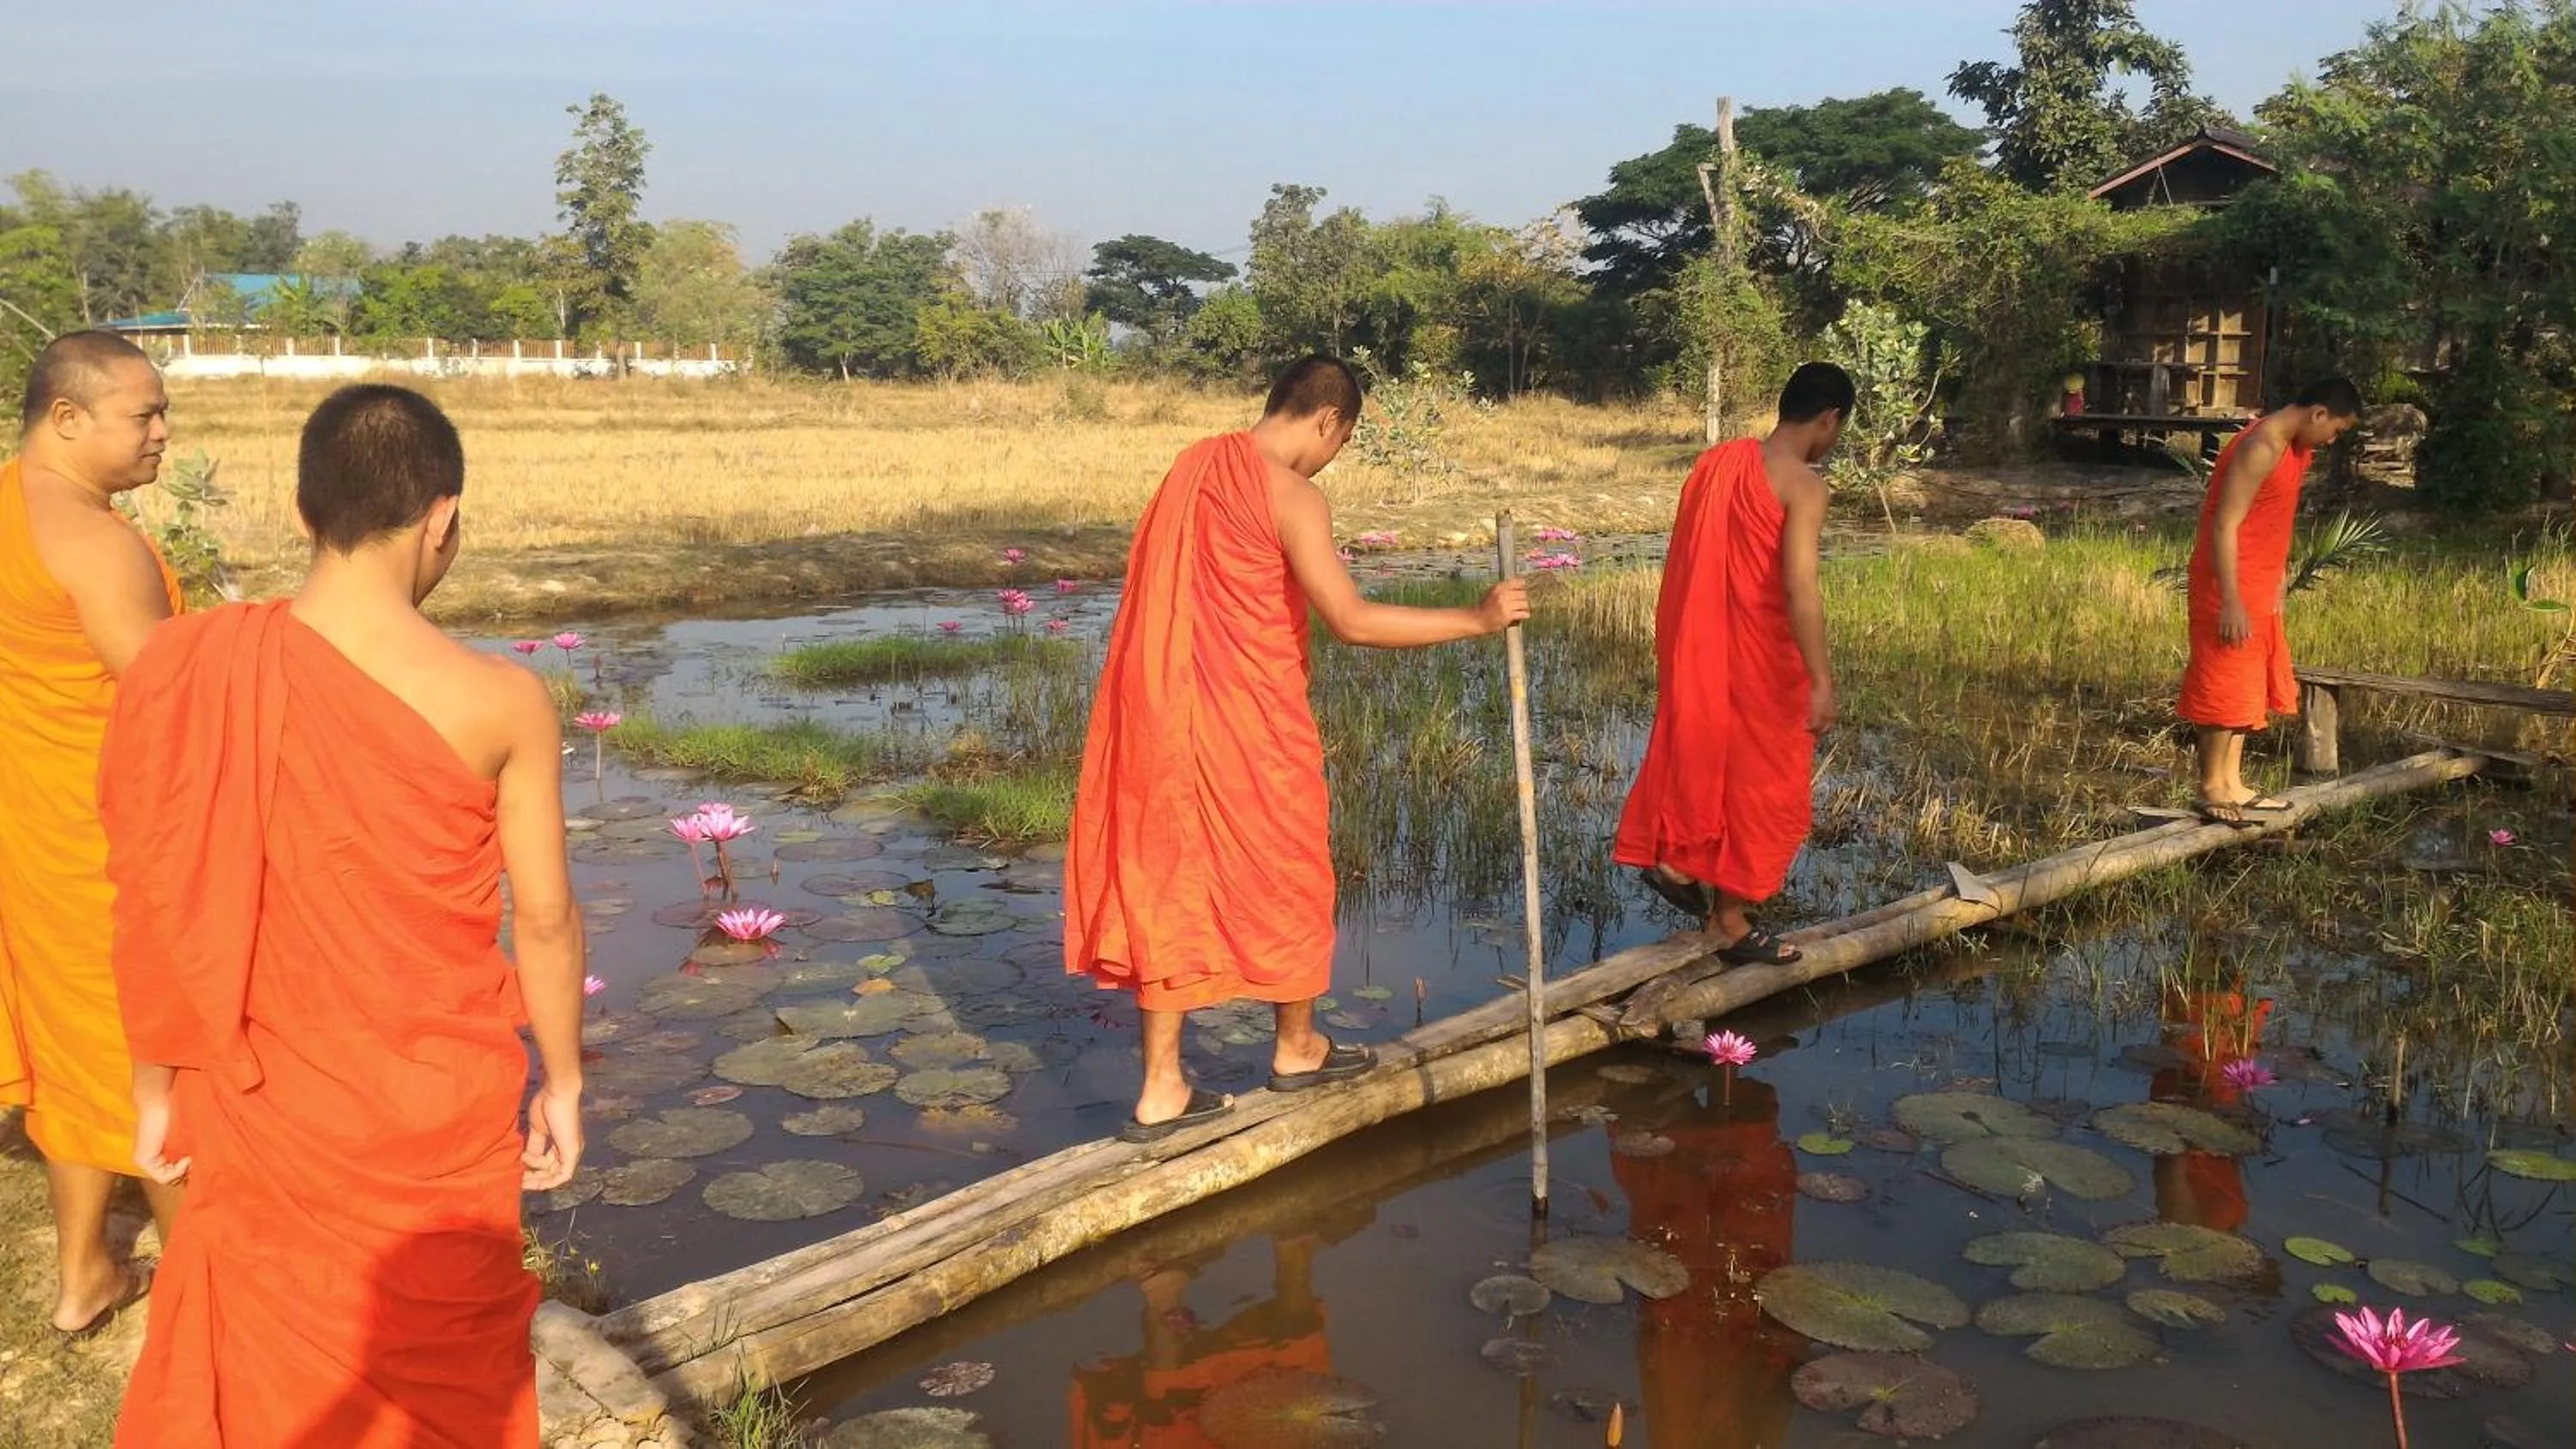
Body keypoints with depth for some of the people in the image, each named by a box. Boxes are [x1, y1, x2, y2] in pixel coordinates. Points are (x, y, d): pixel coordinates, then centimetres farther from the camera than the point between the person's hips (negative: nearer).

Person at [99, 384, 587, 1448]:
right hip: (443, 1102, -1)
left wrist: (156, 1088, 10)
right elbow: (544, 918, -9)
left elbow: (155, 908, -4)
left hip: (264, 1103, 2)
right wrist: (562, 1083, 6)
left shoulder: (190, 671, -13)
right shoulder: (502, 702, -18)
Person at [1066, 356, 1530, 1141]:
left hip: (1161, 707, 7)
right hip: (1244, 719, -7)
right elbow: (1352, 621, -23)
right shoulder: (1292, 496, -16)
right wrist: (1477, 618, -19)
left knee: (1168, 877, 10)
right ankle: (1297, 1049, 32)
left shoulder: (1197, 464, 8)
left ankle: (1161, 1088, 14)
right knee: (1285, 874, 14)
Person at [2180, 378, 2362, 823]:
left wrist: (2280, 578, 20)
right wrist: (2231, 602, -26)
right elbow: (2224, 526, -23)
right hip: (2232, 588, -10)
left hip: (2258, 588, 10)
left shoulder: (2296, 447, 11)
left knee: (2247, 686, 14)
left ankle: (2232, 782, 21)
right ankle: (2213, 790, 3)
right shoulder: (2261, 448, -19)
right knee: (2225, 685, -5)